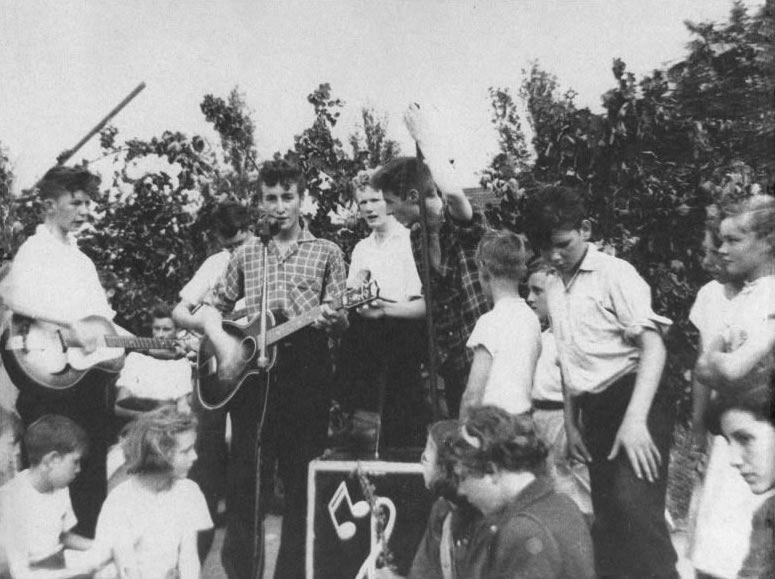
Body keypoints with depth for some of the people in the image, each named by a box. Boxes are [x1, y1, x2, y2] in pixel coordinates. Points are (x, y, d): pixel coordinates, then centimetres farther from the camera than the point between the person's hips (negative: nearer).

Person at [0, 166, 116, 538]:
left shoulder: (81, 259, 21)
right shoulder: (36, 250, -4)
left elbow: (105, 322, 24)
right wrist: (73, 324, -31)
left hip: (93, 378, 8)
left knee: (93, 475, 11)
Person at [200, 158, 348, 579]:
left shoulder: (326, 253, 7)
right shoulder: (246, 253, 13)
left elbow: (341, 321, 3)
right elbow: (213, 309, 17)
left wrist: (334, 318, -20)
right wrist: (220, 339, -3)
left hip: (305, 374, -2)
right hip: (248, 373, 2)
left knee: (301, 481, 2)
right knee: (244, 477, 4)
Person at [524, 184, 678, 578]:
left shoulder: (614, 273, -8)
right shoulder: (553, 284, 12)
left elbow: (653, 346, -14)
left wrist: (635, 418, -24)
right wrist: (571, 424, 16)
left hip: (633, 400, -7)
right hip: (594, 412, 7)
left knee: (635, 510, -23)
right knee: (607, 521, 10)